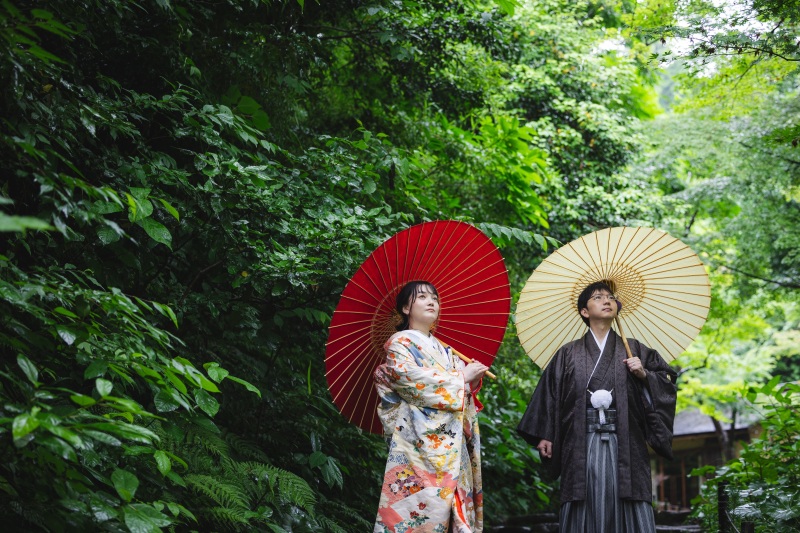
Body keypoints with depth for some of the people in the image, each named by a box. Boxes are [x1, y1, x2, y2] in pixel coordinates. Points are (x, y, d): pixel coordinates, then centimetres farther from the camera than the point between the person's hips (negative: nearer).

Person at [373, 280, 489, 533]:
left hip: (450, 446, 7)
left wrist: (473, 380, -3)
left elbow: (462, 393, 20)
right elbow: (412, 380, -14)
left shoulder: (444, 350, 21)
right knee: (421, 505, -13)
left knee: (448, 505, 1)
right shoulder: (399, 343, 1)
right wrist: (462, 376, -8)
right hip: (418, 442, -6)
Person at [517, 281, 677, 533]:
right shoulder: (568, 354, 10)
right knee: (586, 509, -3)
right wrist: (544, 435, -1)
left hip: (624, 443, 1)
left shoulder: (634, 350, 14)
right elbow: (549, 394, 6)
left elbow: (667, 380, 11)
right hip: (582, 444, -1)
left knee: (629, 509, -5)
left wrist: (644, 375, -7)